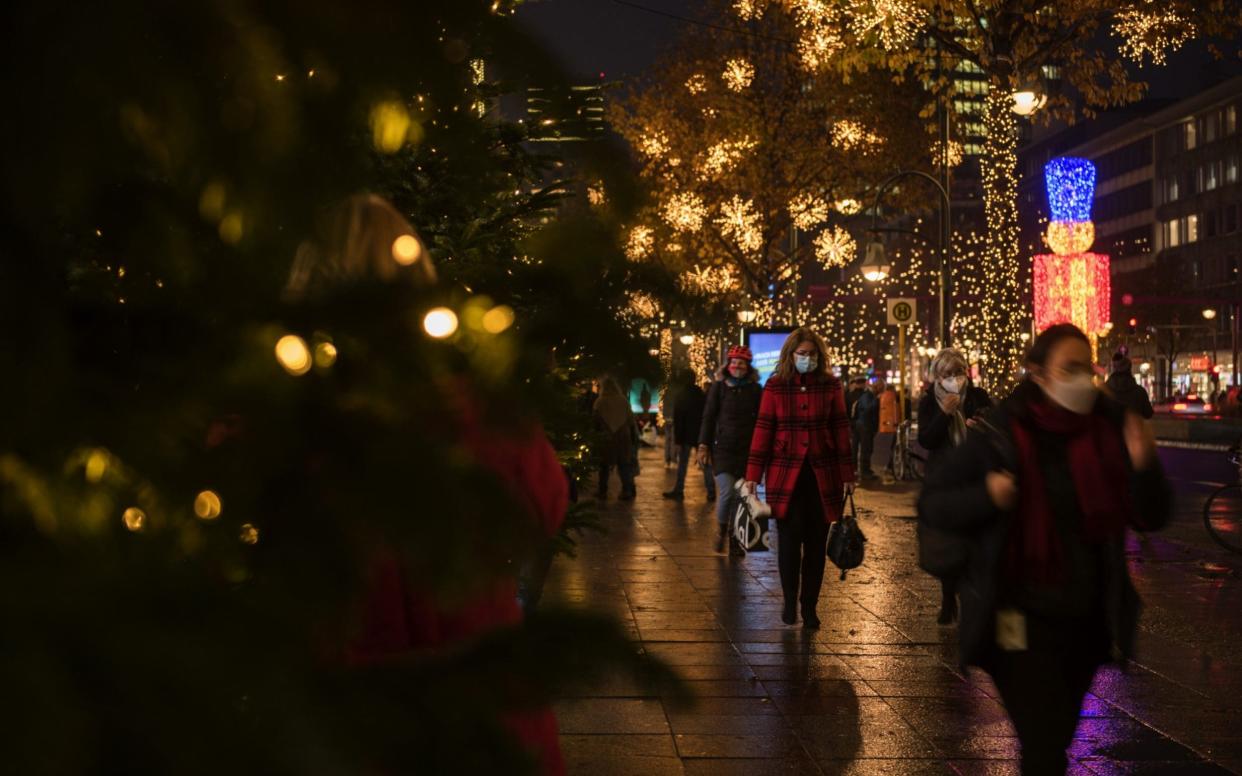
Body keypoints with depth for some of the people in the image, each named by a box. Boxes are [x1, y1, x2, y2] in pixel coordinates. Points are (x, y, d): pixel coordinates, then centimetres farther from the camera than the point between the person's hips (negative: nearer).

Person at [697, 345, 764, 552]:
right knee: (727, 492, -16)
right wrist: (704, 446, -2)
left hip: (747, 450, 2)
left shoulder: (756, 390, 6)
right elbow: (708, 417, 3)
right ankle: (721, 532, 8)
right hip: (722, 448, -2)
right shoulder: (719, 387, 3)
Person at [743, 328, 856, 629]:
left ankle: (809, 607, 17)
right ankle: (790, 602, 17)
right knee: (789, 539, 0)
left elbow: (841, 429, 5)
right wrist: (753, 475, -5)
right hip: (785, 473, -1)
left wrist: (847, 474, 3)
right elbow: (763, 429, -1)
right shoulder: (775, 386, -1)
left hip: (822, 473, 1)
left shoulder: (831, 385, 3)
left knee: (816, 542, 5)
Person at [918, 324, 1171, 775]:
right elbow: (932, 502, -7)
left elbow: (1152, 518, 0)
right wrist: (985, 497, -26)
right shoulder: (998, 433, -14)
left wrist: (1144, 467, -19)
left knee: (1058, 737, 23)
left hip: (1088, 618, 5)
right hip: (1022, 615, -4)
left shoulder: (1110, 429, -4)